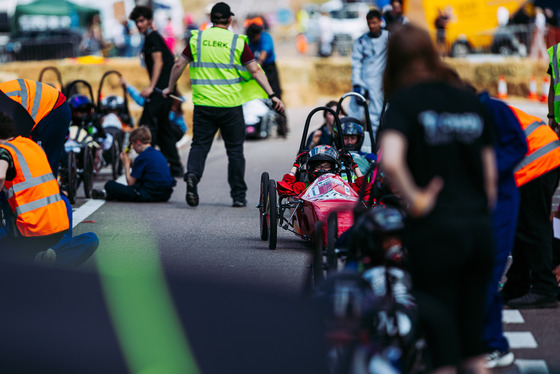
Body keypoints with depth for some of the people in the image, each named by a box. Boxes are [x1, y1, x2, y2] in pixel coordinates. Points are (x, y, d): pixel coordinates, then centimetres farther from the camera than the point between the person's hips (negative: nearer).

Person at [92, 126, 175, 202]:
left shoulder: (142, 157, -11)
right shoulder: (158, 153, 15)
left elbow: (130, 182, -8)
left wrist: (126, 164, 5)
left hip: (150, 196, -9)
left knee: (110, 185, -6)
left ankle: (108, 195, 25)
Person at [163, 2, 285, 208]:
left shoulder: (197, 38, 4)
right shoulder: (238, 42, -1)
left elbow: (179, 65, 6)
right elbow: (255, 71, -5)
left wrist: (170, 88, 20)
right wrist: (272, 95, -4)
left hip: (203, 103, 1)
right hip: (230, 104, -1)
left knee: (199, 144, 9)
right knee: (235, 150, 8)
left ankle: (192, 175, -20)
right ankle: (238, 196, 12)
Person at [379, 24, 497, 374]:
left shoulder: (404, 101, -6)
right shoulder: (471, 99, 9)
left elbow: (390, 161, -24)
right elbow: (490, 174, 11)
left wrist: (415, 200, -12)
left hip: (436, 227, -5)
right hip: (479, 226, 5)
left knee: (438, 320, 4)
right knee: (472, 322, 16)